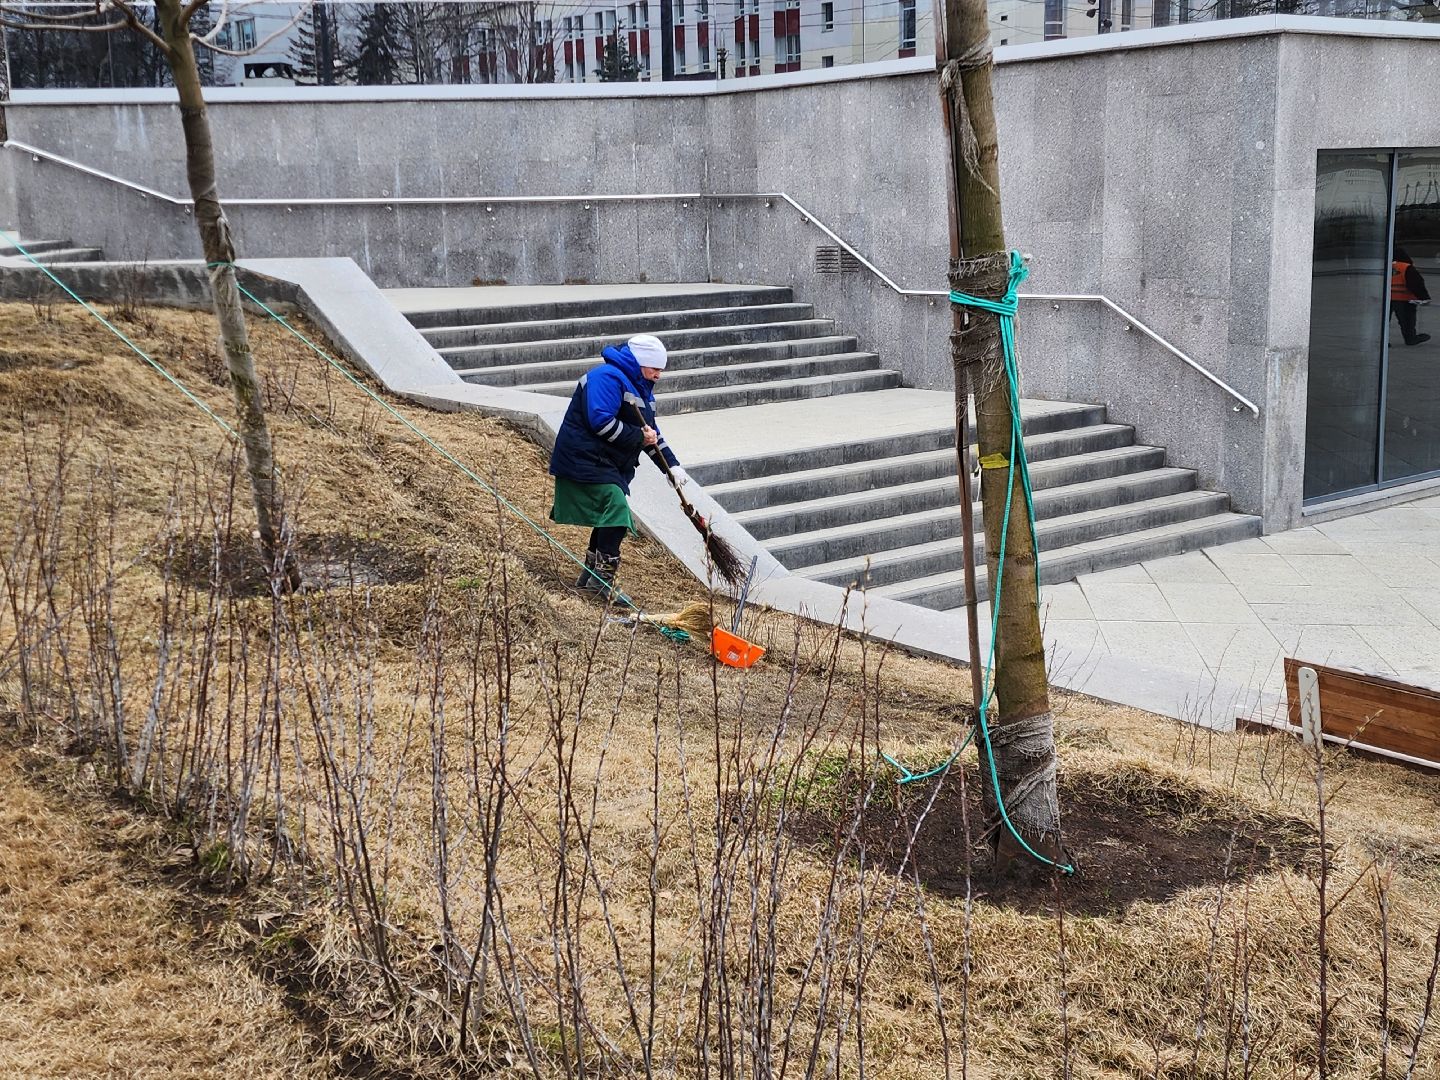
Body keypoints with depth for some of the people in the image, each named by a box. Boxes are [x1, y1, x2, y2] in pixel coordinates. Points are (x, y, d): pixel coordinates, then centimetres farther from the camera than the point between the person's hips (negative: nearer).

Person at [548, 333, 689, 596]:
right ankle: (603, 579, -20)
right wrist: (639, 437, -20)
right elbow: (601, 421, -27)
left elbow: (651, 431, 21)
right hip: (585, 459, -11)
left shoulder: (641, 387, 17)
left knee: (609, 518, 13)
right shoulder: (608, 377, -16)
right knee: (616, 509, -21)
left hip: (612, 465, 11)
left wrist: (672, 464, 9)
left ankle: (591, 576, 25)